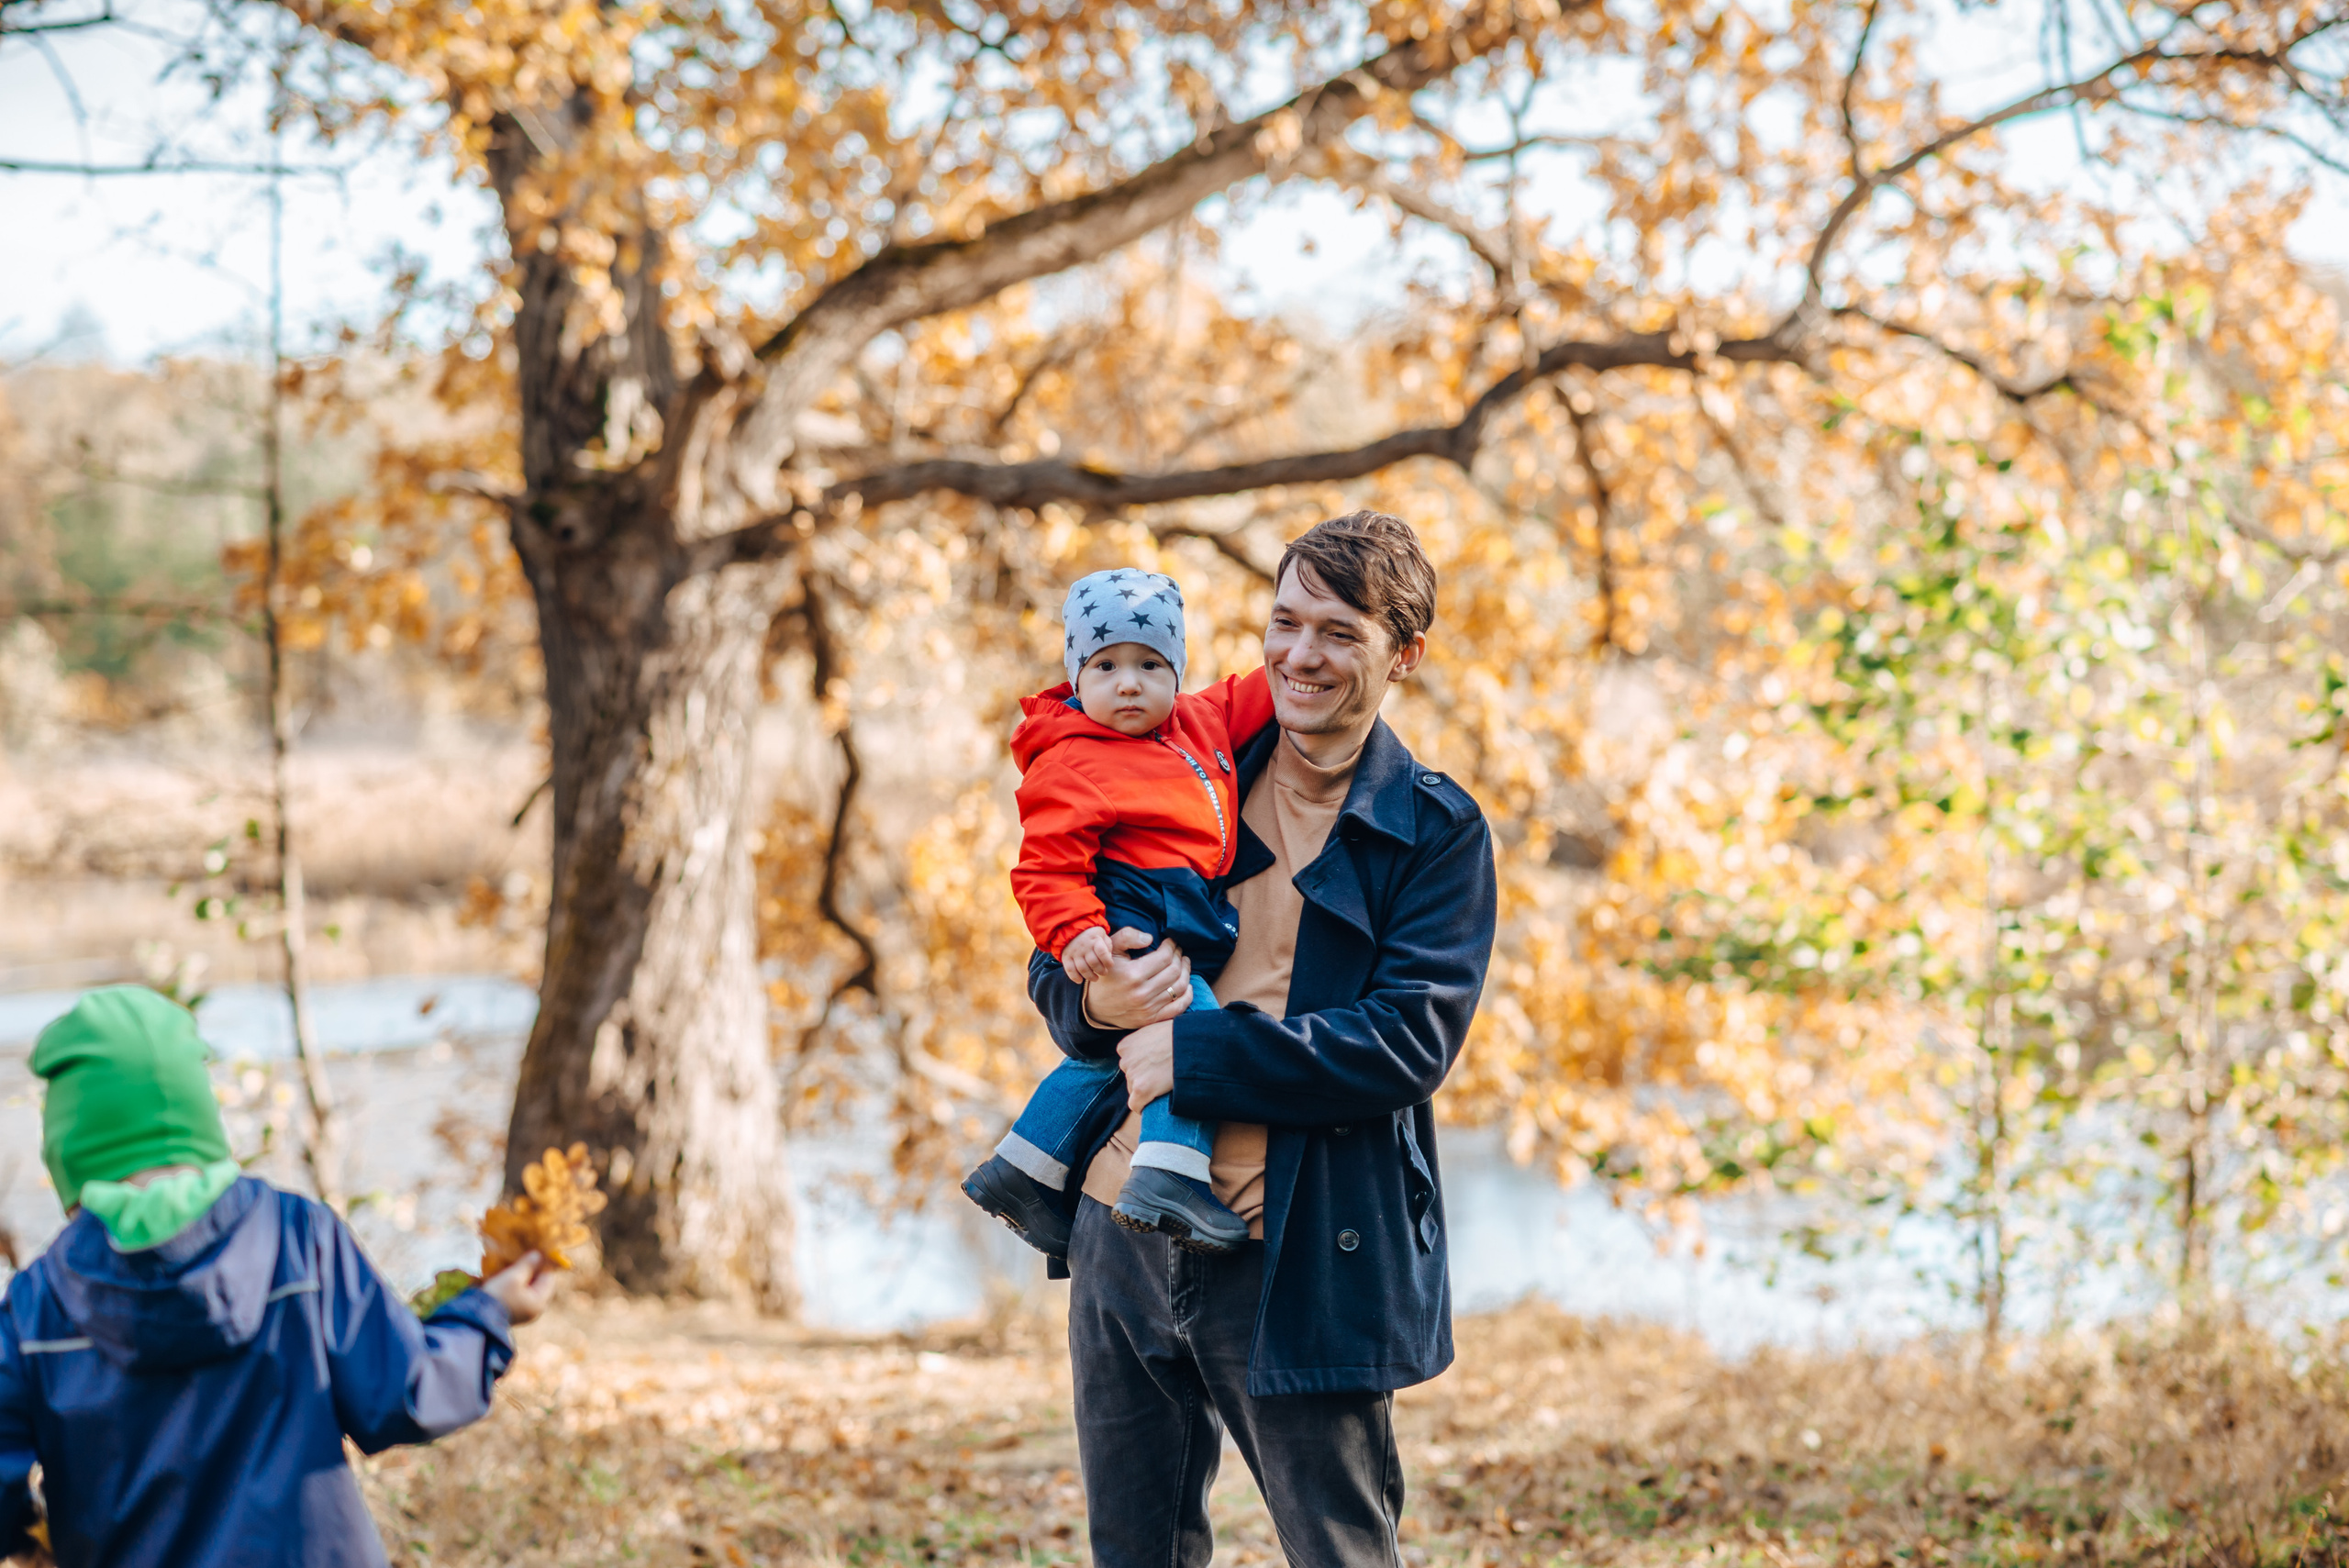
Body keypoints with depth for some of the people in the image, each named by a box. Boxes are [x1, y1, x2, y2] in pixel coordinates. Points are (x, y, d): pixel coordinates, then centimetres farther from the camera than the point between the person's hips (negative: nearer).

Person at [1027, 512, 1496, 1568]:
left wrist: (1197, 1053, -19)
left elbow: (1410, 1042, -14)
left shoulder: (1437, 831, -3)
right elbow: (1053, 972, 13)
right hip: (1125, 1232, 4)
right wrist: (1098, 1005, -11)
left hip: (1298, 1263, -4)